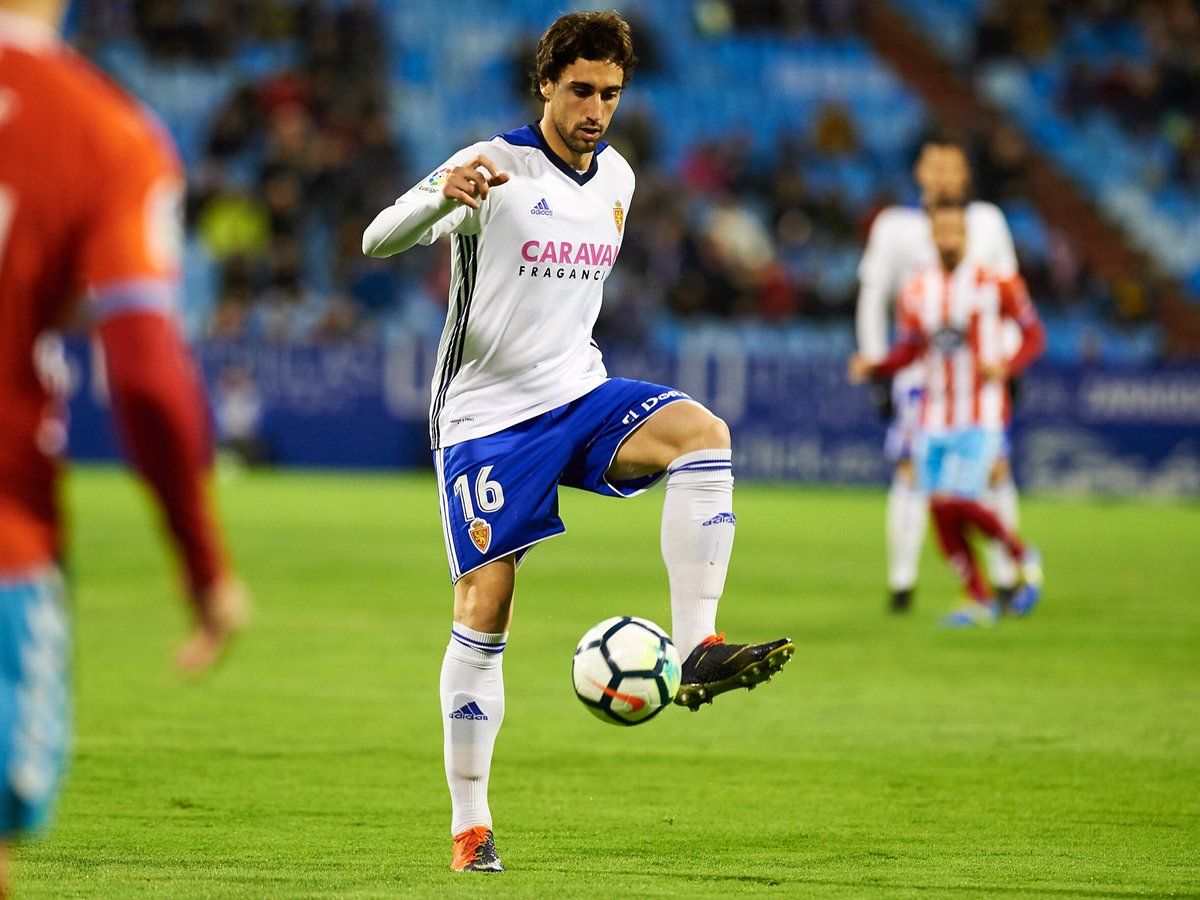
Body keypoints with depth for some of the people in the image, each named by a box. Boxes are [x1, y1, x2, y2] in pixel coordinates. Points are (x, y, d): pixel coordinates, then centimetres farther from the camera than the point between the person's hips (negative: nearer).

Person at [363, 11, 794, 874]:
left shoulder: (617, 177, 8)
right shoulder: (495, 169, -12)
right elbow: (378, 240, -23)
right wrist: (442, 197, -43)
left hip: (579, 395, 5)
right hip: (486, 414, -5)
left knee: (703, 433, -24)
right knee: (483, 612, -5)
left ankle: (696, 650, -30)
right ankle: (471, 824, 5)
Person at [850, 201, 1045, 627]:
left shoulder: (996, 285, -6)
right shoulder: (915, 292, 6)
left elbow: (1034, 335, 1)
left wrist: (1006, 367, -16)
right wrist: (873, 368, -2)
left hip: (981, 417, -5)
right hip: (934, 420, 5)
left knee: (955, 503, -18)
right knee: (942, 514, 1)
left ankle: (1022, 556, 7)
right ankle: (979, 600, 17)